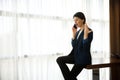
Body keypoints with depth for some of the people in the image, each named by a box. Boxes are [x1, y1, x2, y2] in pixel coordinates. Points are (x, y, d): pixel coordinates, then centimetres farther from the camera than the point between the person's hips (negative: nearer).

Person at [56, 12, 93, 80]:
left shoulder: (89, 31, -13)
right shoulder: (78, 31, 11)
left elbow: (85, 46, -22)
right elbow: (74, 45, 4)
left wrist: (86, 33, -27)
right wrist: (74, 34, -3)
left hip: (83, 58, -7)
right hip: (76, 55, 7)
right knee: (59, 60, -12)